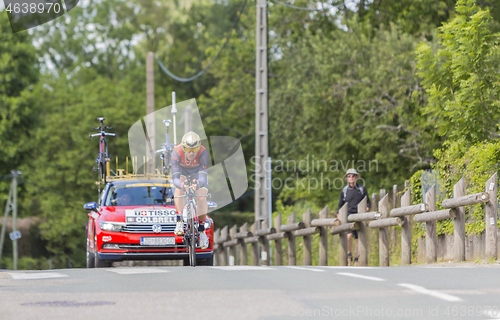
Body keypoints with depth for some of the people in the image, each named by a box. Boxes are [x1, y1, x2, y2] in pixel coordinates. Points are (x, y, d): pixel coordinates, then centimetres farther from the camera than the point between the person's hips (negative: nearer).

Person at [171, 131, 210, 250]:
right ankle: (179, 221, -14)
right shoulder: (177, 152, -40)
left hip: (197, 170, 0)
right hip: (182, 170, 0)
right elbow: (175, 178, -44)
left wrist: (198, 184, -69)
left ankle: (202, 230, 3)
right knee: (179, 191, -30)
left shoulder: (203, 153, -40)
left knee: (201, 198, -16)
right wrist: (182, 185, -67)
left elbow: (203, 177, -45)